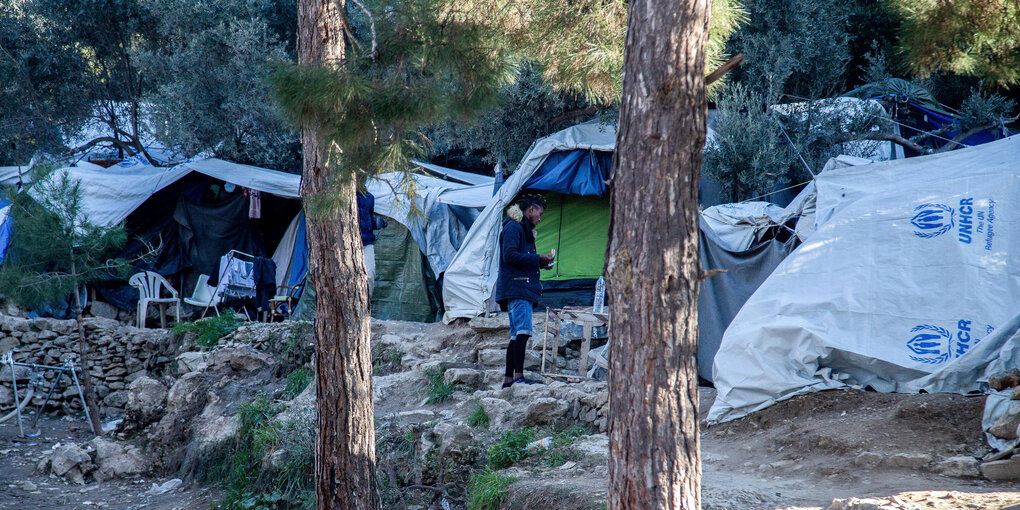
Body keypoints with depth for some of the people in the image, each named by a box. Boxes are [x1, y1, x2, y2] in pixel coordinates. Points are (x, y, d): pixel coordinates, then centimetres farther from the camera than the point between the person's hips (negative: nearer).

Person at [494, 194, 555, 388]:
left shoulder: (523, 229, 26)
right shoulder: (513, 227, -5)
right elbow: (509, 255, -17)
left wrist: (540, 263, 15)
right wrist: (538, 259, -12)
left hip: (523, 289, 10)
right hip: (516, 287, -10)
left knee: (517, 335, 7)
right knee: (523, 331, -18)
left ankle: (508, 379, 6)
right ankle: (518, 376, -24)